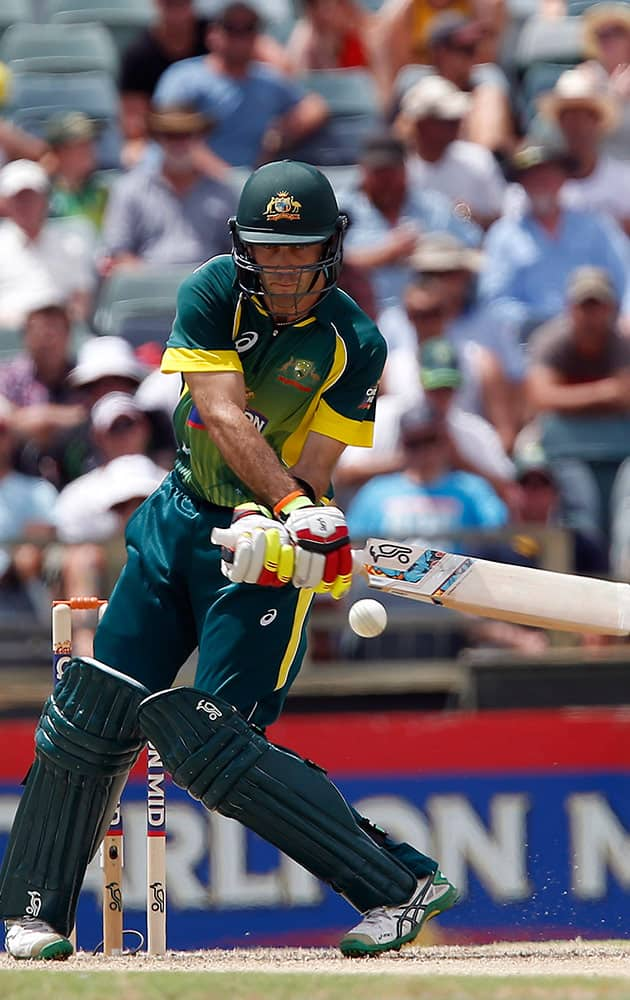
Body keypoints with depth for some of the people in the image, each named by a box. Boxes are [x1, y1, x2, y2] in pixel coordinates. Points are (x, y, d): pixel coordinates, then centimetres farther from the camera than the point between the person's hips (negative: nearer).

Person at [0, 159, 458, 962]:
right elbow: (224, 414, -18)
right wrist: (295, 505, -31)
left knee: (210, 745, -15)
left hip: (267, 545, -4)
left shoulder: (354, 346, -11)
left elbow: (314, 465, -15)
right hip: (176, 523, 4)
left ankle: (402, 887, -8)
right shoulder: (213, 294, -7)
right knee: (91, 715, 0)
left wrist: (265, 526, -35)